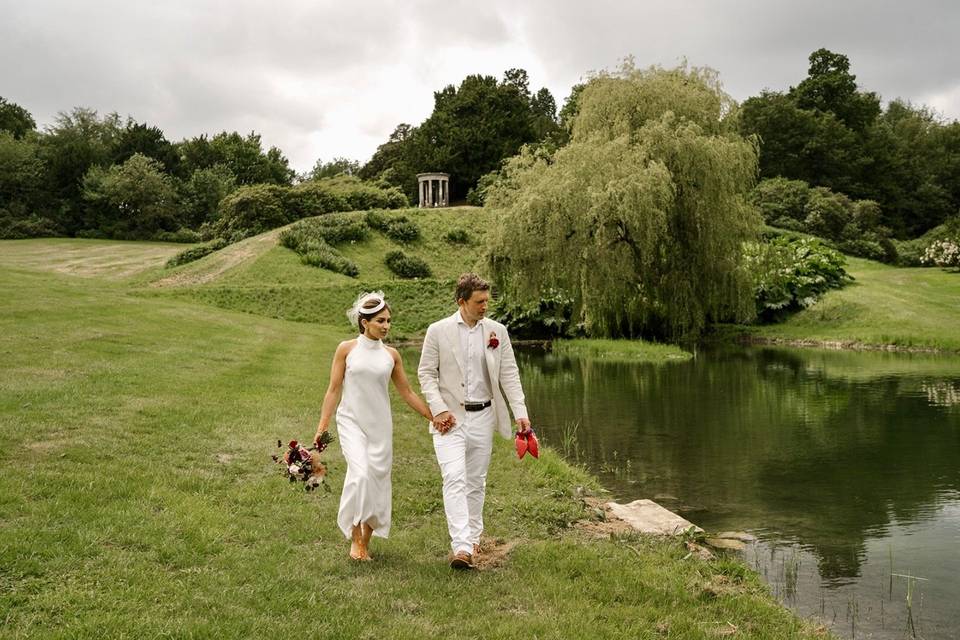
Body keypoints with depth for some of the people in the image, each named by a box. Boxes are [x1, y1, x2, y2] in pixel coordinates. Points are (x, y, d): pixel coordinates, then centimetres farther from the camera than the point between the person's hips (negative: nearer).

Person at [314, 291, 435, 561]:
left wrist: (434, 417, 9)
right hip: (351, 421, -3)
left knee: (378, 479, 4)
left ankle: (366, 539, 22)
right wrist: (323, 425, -3)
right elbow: (333, 389, 1)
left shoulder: (391, 355, 5)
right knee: (360, 474, -21)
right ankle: (355, 538, -6)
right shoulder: (346, 349, -2)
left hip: (380, 424, 3)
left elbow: (407, 393, 11)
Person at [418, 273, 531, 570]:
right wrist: (438, 409, -12)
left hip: (483, 416, 3)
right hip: (450, 417, -3)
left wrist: (520, 412, -6)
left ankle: (473, 538, 27)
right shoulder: (438, 331, -4)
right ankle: (461, 547, -20)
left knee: (476, 481, 12)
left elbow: (509, 374, 4)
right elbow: (426, 373, -1)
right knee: (454, 479, -15)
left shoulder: (497, 331, 4)